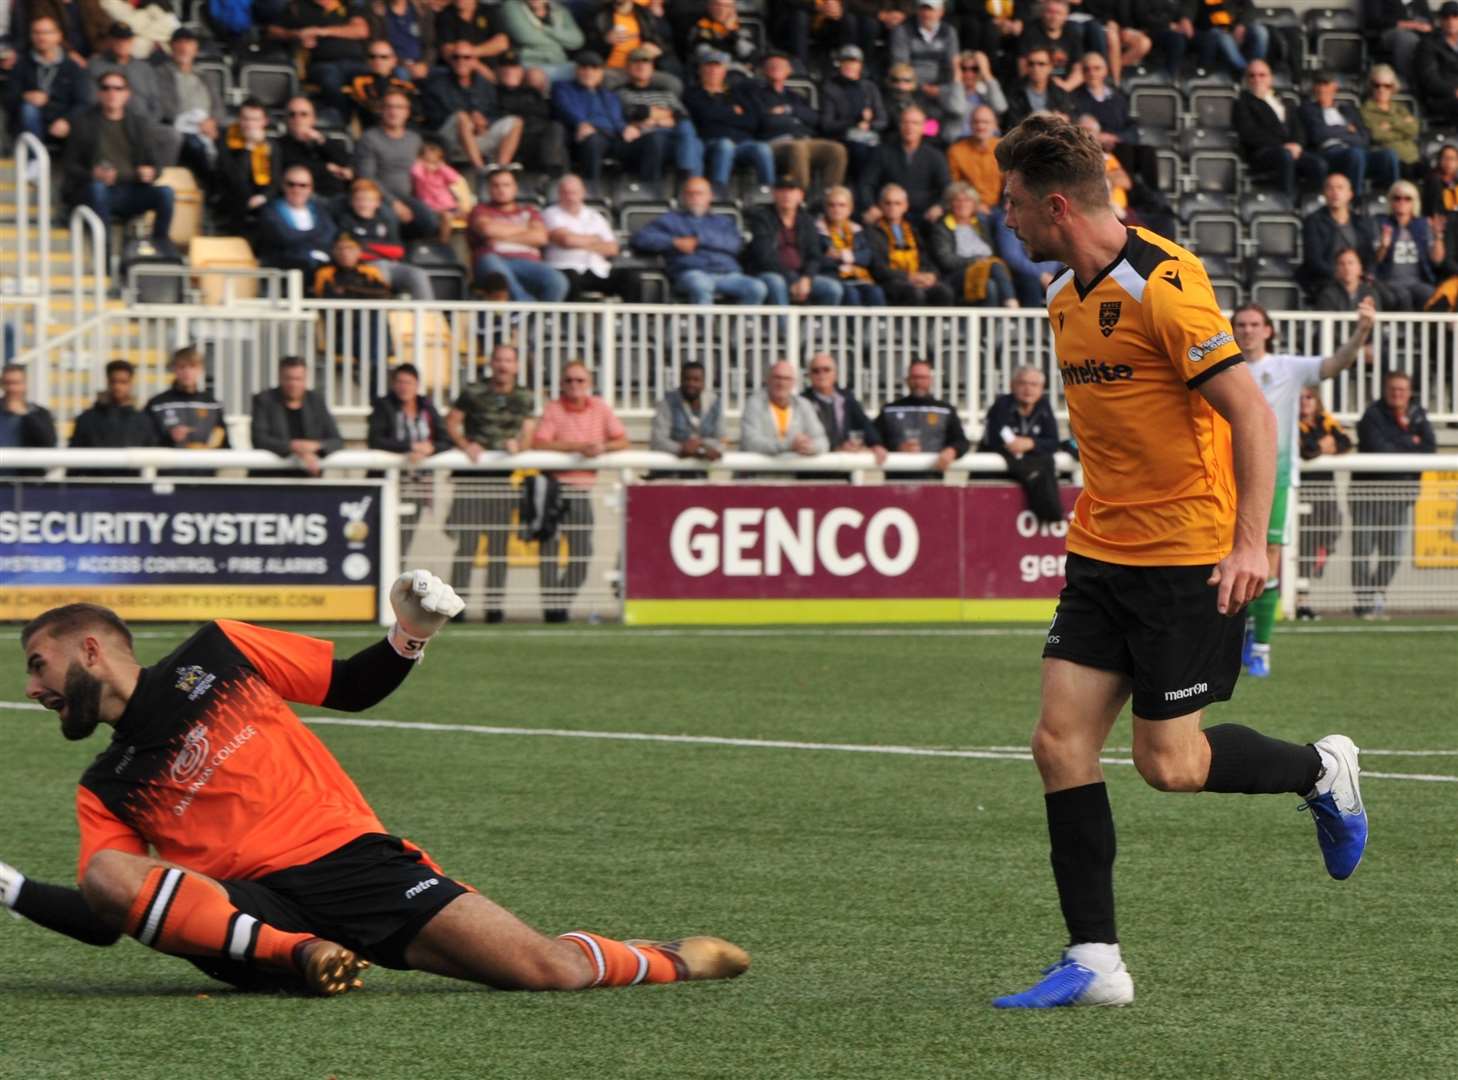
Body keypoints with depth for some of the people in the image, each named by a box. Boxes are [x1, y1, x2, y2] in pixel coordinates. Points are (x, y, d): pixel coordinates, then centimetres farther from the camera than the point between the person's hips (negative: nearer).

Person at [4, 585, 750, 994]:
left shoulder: (216, 654, 12)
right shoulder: (104, 793, 17)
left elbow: (352, 687, 18)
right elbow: (103, 920, 8)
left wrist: (411, 637, -1)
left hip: (352, 859, -1)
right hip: (250, 908, 1)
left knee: (551, 971, -16)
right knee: (109, 876, -28)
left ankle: (666, 961, 17)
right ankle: (299, 957, -33)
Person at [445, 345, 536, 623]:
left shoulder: (524, 398, 12)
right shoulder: (473, 392, 4)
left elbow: (528, 433, 9)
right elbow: (452, 421, 4)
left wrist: (518, 445, -12)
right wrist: (464, 444, -12)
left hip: (505, 474, 3)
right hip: (471, 476, -3)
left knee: (499, 545, 3)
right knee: (467, 542, -7)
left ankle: (494, 607, 6)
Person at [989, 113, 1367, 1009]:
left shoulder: (1164, 285, -18)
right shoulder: (1067, 298, 9)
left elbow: (1253, 414, -20)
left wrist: (1250, 544, -26)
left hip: (1189, 555, -8)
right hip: (1105, 554, 8)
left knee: (1169, 762, -5)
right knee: (1062, 741, -3)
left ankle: (1322, 771, 22)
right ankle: (1095, 961, -1)